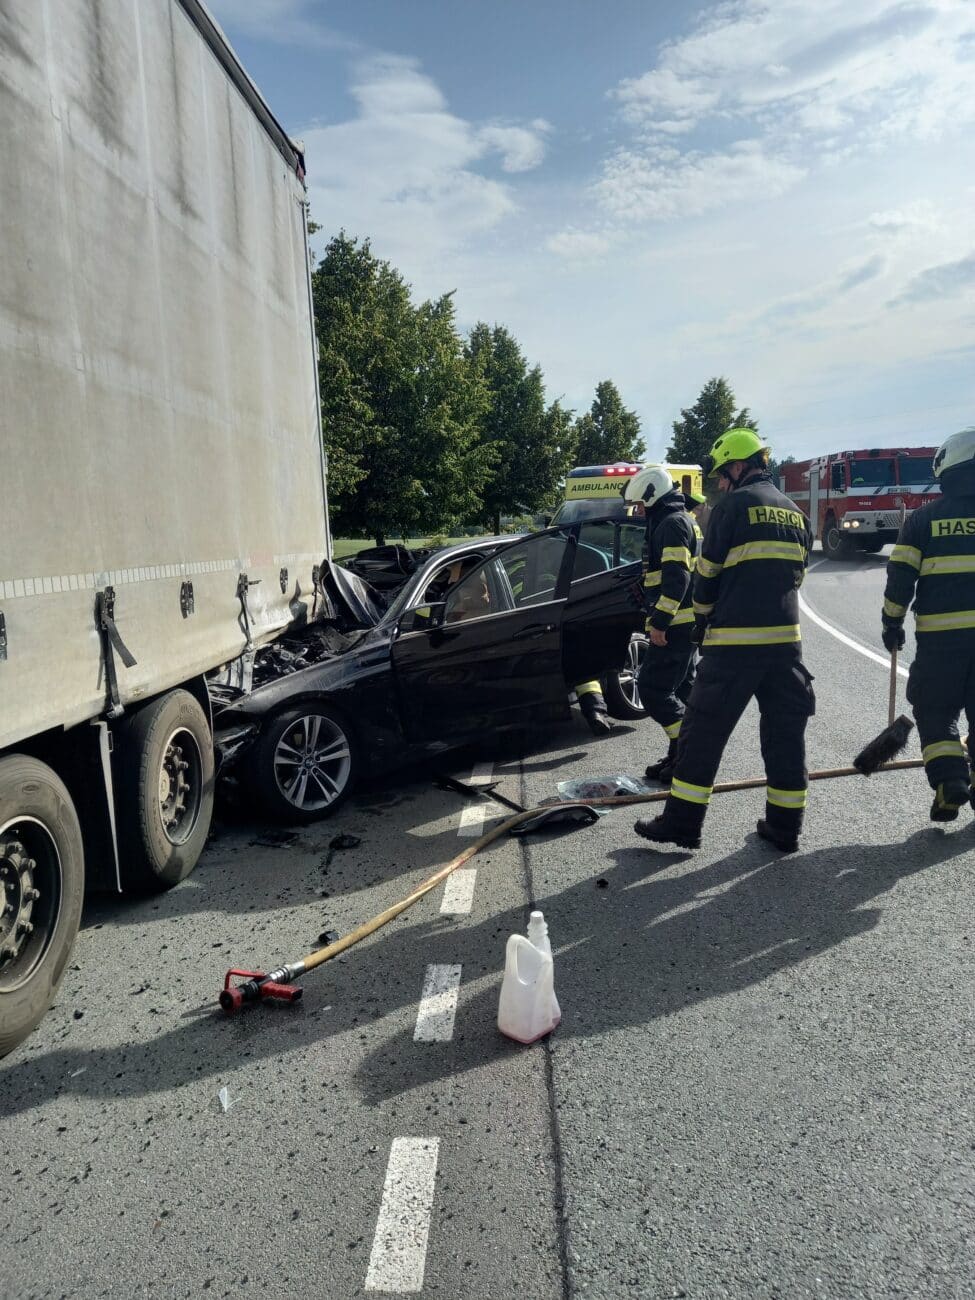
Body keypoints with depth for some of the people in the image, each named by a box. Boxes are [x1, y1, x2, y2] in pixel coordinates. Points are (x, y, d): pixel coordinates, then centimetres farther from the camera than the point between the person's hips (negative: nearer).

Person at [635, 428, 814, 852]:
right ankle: (784, 826, 17)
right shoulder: (795, 512, 16)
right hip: (786, 638, 7)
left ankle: (682, 822, 5)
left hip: (735, 641, -6)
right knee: (785, 730, 11)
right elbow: (796, 575, 18)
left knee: (704, 730, 1)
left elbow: (707, 572, -3)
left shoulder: (734, 504, -6)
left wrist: (704, 619, 12)